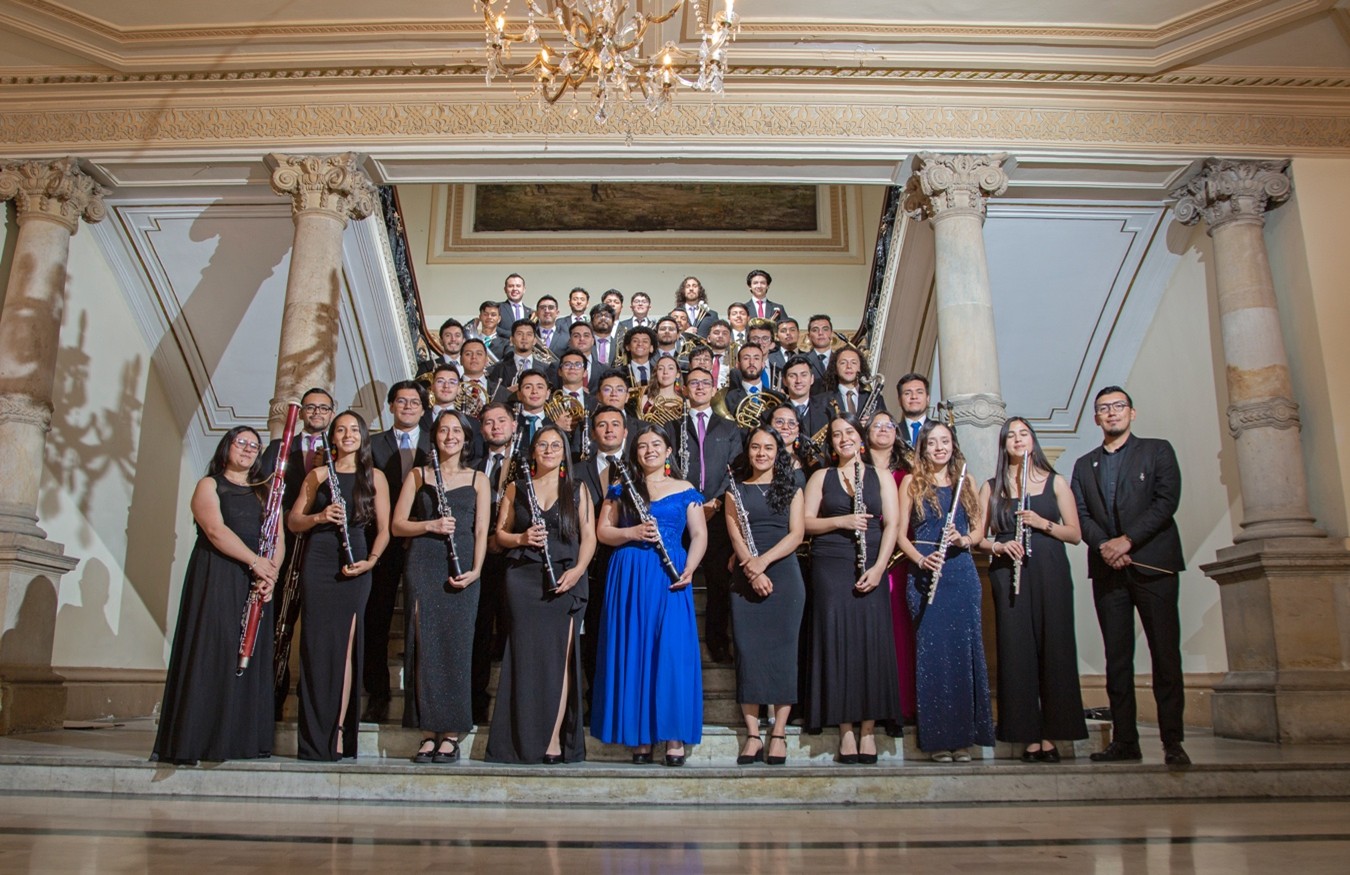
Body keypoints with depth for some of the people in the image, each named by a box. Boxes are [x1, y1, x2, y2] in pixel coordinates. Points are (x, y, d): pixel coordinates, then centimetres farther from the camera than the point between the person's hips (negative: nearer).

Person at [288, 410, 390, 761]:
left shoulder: (375, 476, 9)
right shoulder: (317, 475, 11)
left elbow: (384, 528, 7)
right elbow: (292, 522, 8)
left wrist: (371, 560, -8)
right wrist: (319, 516, -11)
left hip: (354, 567, -1)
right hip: (318, 564, 1)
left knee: (345, 646, -3)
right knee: (316, 645, -1)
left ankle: (339, 732, 2)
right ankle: (315, 739, 5)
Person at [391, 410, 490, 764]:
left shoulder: (478, 480, 11)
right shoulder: (418, 475, 12)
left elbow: (482, 530, 4)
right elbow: (397, 525, 8)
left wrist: (475, 570, -10)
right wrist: (430, 525, -10)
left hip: (461, 571, -1)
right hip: (423, 566, 1)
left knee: (456, 648, -3)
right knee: (424, 647, -1)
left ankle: (451, 735, 4)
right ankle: (428, 734, 6)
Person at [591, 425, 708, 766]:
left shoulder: (685, 490, 10)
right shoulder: (621, 489, 12)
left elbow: (699, 535, 5)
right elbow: (602, 531, 8)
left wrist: (689, 569, -12)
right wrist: (633, 533, -11)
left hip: (670, 576, -1)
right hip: (629, 578, 1)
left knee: (673, 654, -7)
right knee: (632, 654, 0)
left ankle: (674, 739, -2)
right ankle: (639, 737, 8)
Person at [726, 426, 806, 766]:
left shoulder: (791, 489, 11)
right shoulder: (736, 490, 12)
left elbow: (796, 534, 0)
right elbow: (735, 534, 2)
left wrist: (764, 561, -15)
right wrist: (752, 572, -13)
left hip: (784, 575, 0)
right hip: (745, 579, 1)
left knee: (782, 649, -2)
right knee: (747, 651, -3)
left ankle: (779, 734, 4)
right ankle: (752, 735, 2)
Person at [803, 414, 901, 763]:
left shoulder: (881, 477, 10)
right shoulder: (821, 477, 11)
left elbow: (891, 524, 2)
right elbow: (807, 522, 3)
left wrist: (878, 567, -11)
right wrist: (841, 520, -13)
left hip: (870, 568, 0)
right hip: (830, 567, 0)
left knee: (872, 641, -4)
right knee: (837, 640, -3)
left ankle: (867, 729, 4)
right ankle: (845, 730, 4)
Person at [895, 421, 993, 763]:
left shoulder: (966, 481, 12)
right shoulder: (913, 482, 5)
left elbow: (978, 529, 12)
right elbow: (901, 534, 3)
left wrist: (963, 539, -10)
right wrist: (921, 559, -15)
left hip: (962, 576, 2)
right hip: (925, 577, -2)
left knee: (965, 651, 1)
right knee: (932, 653, -1)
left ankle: (963, 736, 11)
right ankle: (938, 738, 7)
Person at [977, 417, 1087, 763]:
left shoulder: (1055, 482, 10)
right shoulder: (992, 487, 11)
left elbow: (1075, 534, 6)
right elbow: (978, 537, 9)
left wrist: (1043, 524, -11)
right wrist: (999, 546, -11)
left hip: (1050, 573, 0)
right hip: (1008, 574, 0)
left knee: (1054, 649, -2)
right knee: (1017, 652, -3)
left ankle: (1051, 736, 5)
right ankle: (1029, 737, 3)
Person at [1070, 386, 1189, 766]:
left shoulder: (1157, 451, 8)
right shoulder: (1084, 465, 17)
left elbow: (1167, 501, -5)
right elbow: (1081, 515, 7)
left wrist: (1127, 540, -14)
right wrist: (1104, 545, -12)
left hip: (1153, 564, -3)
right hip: (1107, 570, 3)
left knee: (1166, 655, -3)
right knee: (1117, 657, 3)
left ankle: (1173, 742, 2)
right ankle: (1124, 741, 7)